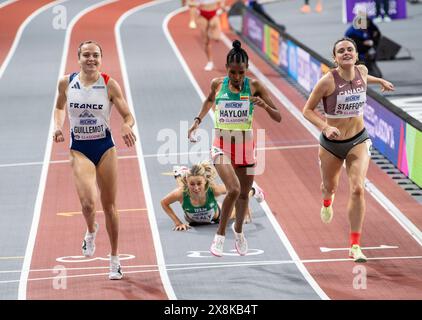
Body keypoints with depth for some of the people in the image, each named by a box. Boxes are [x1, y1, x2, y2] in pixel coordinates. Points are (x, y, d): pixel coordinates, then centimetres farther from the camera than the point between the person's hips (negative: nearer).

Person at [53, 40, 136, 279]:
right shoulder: (67, 83, -2)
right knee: (88, 201, -21)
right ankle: (91, 230, 16)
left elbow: (128, 116, -5)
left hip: (105, 147, 0)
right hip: (79, 149, 0)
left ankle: (115, 259, 21)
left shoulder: (109, 85, -7)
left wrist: (127, 127, -27)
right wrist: (58, 125, -2)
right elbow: (60, 107, 18)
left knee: (109, 205, 7)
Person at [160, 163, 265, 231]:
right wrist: (177, 222, -28)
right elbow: (164, 203, -24)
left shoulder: (213, 189, -44)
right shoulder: (182, 193, -43)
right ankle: (180, 174, 55)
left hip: (215, 217, 0)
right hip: (192, 221, 0)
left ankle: (252, 190, 59)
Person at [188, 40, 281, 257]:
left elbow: (278, 118, -8)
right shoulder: (217, 84, -4)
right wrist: (198, 120, 14)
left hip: (245, 145, 1)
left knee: (244, 193, 15)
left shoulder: (254, 86, -8)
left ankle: (238, 230, 44)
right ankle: (220, 236, -5)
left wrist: (265, 106, -26)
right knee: (234, 189, -22)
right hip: (221, 145, -1)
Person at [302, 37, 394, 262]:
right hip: (331, 143, -2)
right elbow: (307, 110, -14)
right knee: (330, 186, 22)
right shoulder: (328, 81, -21)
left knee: (357, 189, -16)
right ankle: (327, 202, 64)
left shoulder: (362, 71, -7)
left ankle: (355, 245, -11)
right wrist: (325, 127, -29)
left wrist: (380, 81, 34)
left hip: (358, 141, 2)